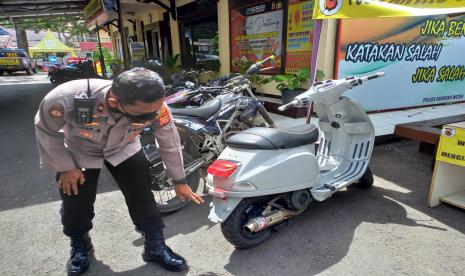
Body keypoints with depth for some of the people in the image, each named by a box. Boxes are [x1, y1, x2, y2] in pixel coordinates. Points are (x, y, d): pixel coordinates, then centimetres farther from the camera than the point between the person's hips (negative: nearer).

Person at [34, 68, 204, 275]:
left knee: (143, 198, -3)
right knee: (75, 203, 4)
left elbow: (170, 144, -16)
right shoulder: (67, 98, -40)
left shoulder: (156, 107, -34)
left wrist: (179, 181, -5)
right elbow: (46, 131, -17)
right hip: (78, 151, 0)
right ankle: (80, 246, 36)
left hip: (124, 149, 1)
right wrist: (66, 167, -11)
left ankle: (155, 247, 18)